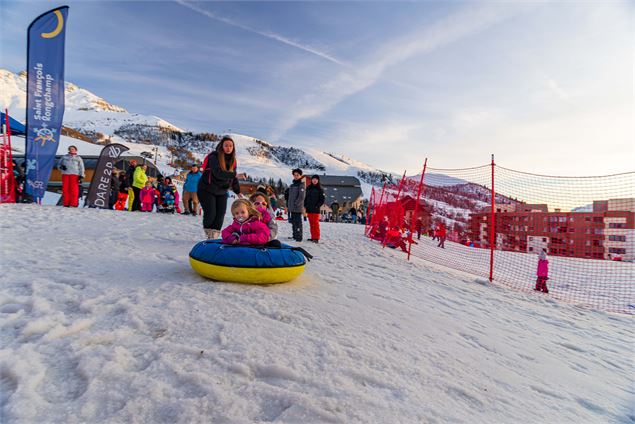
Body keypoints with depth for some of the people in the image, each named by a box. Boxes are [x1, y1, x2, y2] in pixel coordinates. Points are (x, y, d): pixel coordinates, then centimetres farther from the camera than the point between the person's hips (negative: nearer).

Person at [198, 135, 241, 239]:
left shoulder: (232, 160, 5)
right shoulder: (214, 157, -16)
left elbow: (233, 177, 9)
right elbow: (218, 173, -31)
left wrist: (238, 191, 3)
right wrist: (233, 175, -30)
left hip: (221, 191, 6)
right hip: (207, 190, -6)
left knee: (220, 214, -4)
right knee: (210, 213, -10)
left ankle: (214, 236, 4)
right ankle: (208, 233, 17)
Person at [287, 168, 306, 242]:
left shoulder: (301, 185, -7)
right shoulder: (292, 185, 18)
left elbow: (301, 197, -15)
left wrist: (296, 204, -16)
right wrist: (289, 205, 16)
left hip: (298, 208, -8)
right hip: (292, 208, 8)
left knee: (298, 222, -8)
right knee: (293, 222, 14)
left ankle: (299, 237, -5)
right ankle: (295, 235, 23)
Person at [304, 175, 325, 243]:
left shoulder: (320, 189, -1)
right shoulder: (308, 188, 13)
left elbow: (322, 200, -4)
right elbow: (306, 197, 17)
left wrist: (317, 206, -14)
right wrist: (305, 206, 7)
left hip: (316, 209, -5)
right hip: (309, 209, 5)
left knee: (316, 223, -7)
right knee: (311, 224, 8)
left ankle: (316, 238, -4)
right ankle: (313, 237, 15)